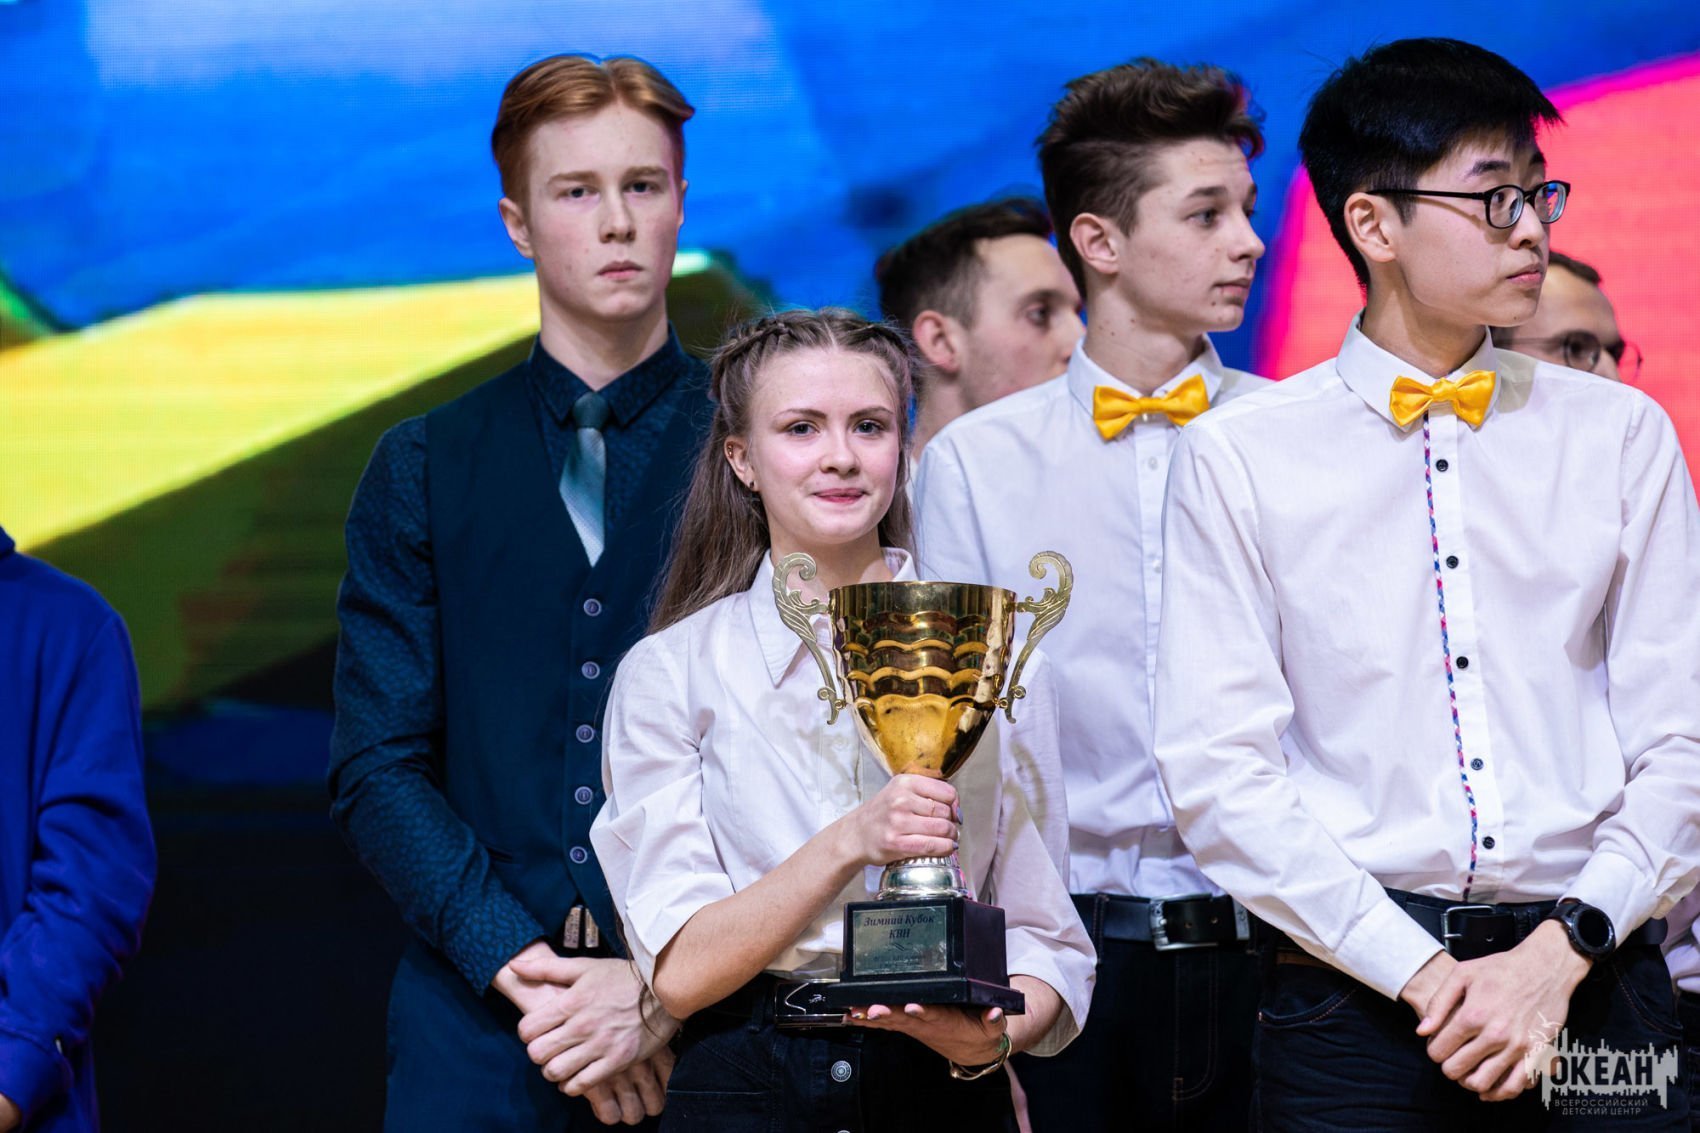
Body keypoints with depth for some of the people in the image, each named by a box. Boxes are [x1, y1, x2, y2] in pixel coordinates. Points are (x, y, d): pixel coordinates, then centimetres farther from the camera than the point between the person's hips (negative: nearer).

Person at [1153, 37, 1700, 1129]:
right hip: (1352, 994, -2)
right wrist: (1423, 976, -12)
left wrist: (1560, 952, -10)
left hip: (1594, 985, 2)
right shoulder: (1238, 457, 2)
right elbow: (1220, 770, -4)